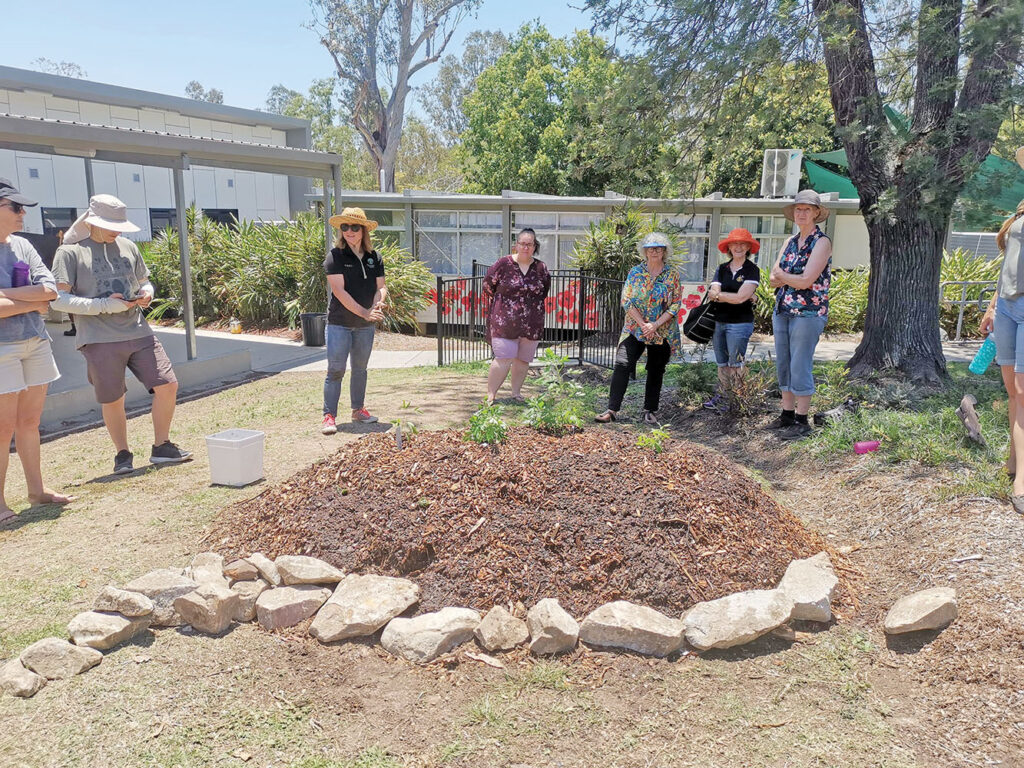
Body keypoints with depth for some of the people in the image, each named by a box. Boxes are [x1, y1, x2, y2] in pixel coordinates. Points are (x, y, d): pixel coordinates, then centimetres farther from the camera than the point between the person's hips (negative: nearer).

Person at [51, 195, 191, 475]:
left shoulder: (128, 247, 13)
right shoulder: (70, 252, -2)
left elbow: (145, 282, 24)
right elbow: (58, 299, -8)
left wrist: (146, 293, 0)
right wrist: (104, 305, -17)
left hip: (138, 333, 4)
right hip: (100, 339, -4)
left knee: (167, 386, -1)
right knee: (113, 400, 4)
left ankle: (161, 447, 16)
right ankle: (123, 454, 25)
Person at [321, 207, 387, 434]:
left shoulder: (374, 258, 5)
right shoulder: (335, 256, -9)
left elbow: (381, 287, 3)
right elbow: (339, 291, -16)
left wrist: (377, 306, -19)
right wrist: (365, 312, -21)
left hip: (366, 325, 5)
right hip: (340, 323, -4)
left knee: (360, 368, 15)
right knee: (335, 370, -7)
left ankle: (358, 409, 27)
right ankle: (329, 416, -2)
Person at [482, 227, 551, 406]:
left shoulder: (541, 268, 4)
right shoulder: (503, 264, -6)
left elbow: (545, 290, 20)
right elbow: (488, 285, 4)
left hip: (532, 324, 4)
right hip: (505, 322, -3)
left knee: (523, 360, 11)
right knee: (503, 359, -9)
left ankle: (516, 393, 27)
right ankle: (490, 396, 2)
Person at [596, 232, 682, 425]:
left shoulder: (672, 275, 2)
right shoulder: (635, 272, 3)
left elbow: (676, 304, -3)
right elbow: (626, 300, -2)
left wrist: (655, 325, -15)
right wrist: (642, 324, -13)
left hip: (662, 332, 0)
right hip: (634, 329, 0)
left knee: (656, 372, 7)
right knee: (622, 365, -12)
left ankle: (649, 412, 20)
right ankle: (612, 410, -9)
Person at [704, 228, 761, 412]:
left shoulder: (752, 270, -5)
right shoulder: (722, 269, 10)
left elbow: (740, 297, -16)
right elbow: (713, 294, -3)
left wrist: (718, 295, -4)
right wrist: (733, 297, -13)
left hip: (740, 324, -5)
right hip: (719, 322, 5)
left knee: (735, 365, -1)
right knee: (722, 364, 11)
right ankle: (720, 399, 19)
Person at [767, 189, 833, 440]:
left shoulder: (822, 242, -7)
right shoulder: (790, 242, 14)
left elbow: (806, 281, -18)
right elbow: (773, 280, 7)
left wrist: (782, 275, -2)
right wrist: (792, 277, -12)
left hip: (808, 313, -7)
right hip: (782, 311, 7)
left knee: (800, 367, -6)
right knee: (783, 365, 9)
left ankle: (801, 422, 2)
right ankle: (787, 414, 19)